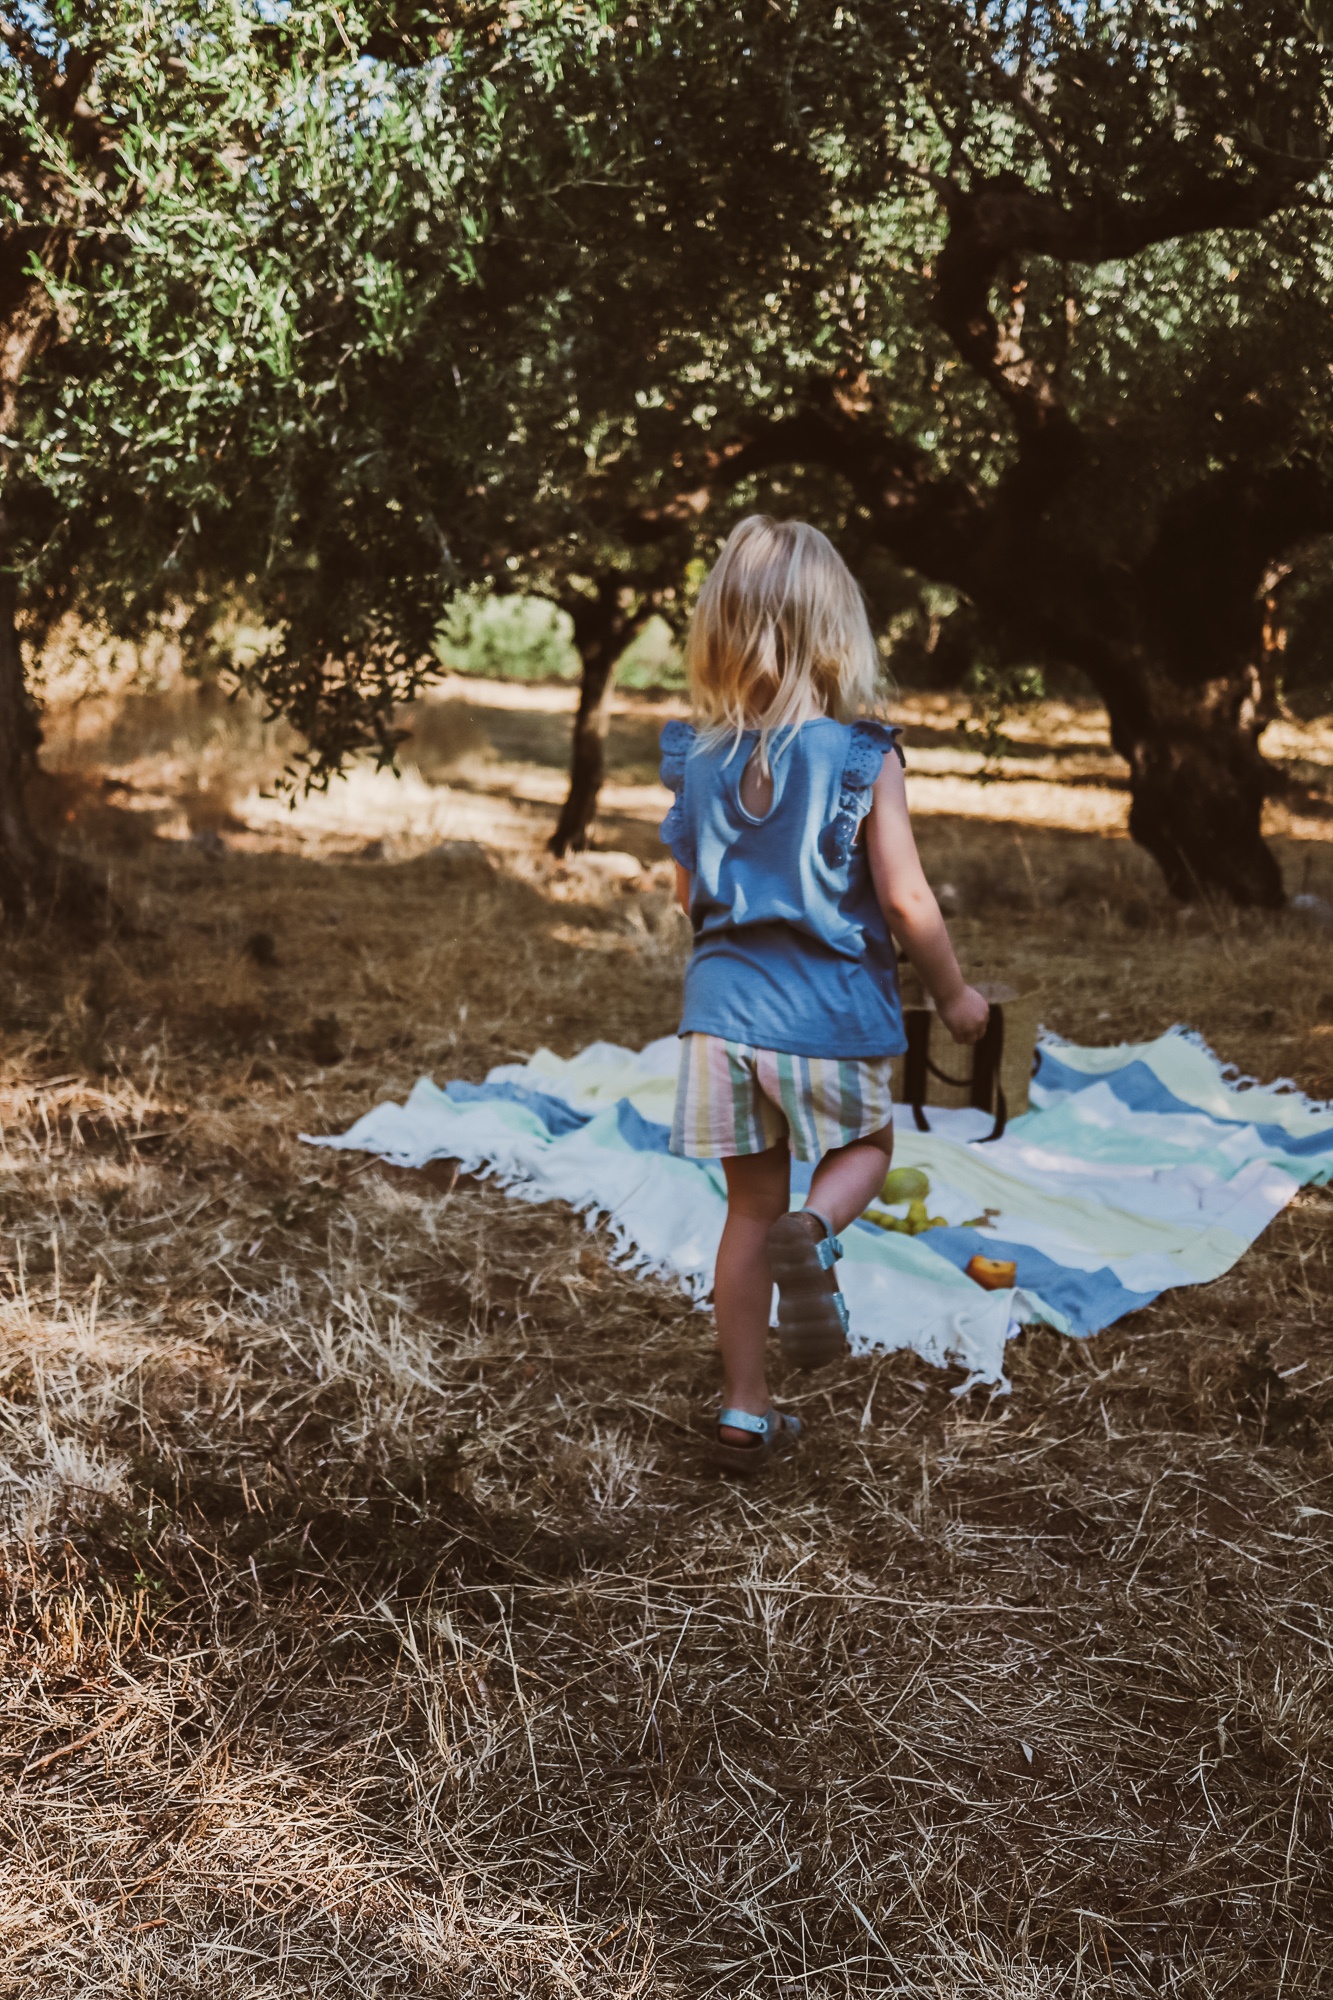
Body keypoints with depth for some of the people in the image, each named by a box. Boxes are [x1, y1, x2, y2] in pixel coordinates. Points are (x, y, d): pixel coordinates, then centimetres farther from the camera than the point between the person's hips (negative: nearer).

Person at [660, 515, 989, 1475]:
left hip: (728, 1006, 3)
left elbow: (689, 891, 10)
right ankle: (813, 1235, -11)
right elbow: (906, 901, -11)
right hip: (835, 1012, -3)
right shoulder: (862, 755, -12)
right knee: (865, 1149, 23)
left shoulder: (699, 756, 0)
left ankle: (746, 1410, 20)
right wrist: (955, 995, 4)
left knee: (752, 1205, 14)